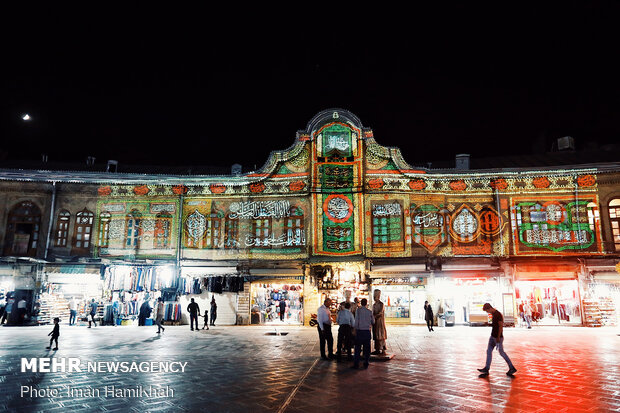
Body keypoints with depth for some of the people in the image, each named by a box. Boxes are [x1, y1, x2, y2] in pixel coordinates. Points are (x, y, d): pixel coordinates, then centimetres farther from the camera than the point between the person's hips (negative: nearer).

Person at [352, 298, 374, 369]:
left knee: (358, 348, 5)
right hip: (367, 331, 1)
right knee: (367, 348, 9)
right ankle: (366, 364, 13)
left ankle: (356, 364, 5)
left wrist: (355, 329, 5)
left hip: (359, 331, -1)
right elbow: (373, 322, 11)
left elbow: (356, 321, -7)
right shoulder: (369, 312, 1)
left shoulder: (358, 310, -5)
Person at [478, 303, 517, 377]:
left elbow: (501, 326, -21)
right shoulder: (493, 314, 10)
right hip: (493, 336, 9)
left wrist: (498, 337, -21)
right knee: (489, 351, 6)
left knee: (501, 353, 1)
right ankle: (486, 369, 7)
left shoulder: (498, 314, -18)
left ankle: (512, 368, 16)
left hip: (498, 337, -9)